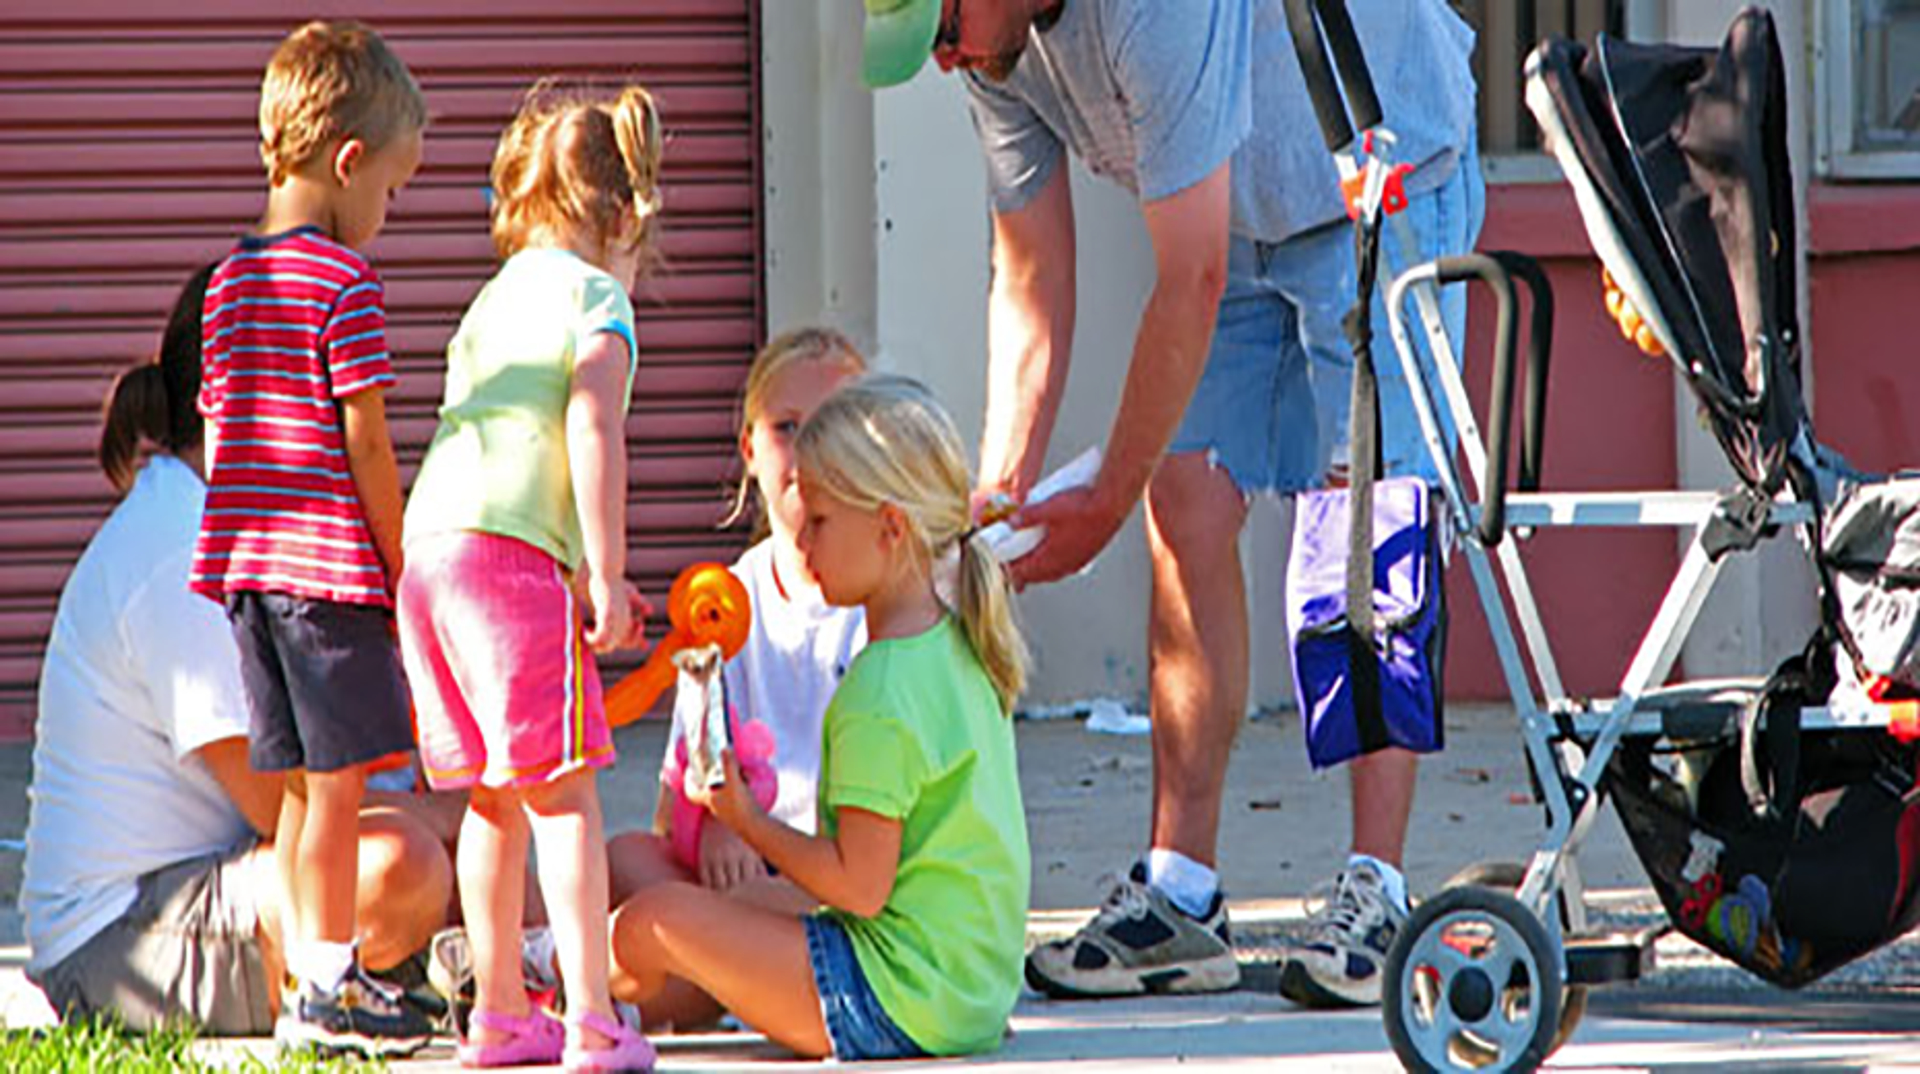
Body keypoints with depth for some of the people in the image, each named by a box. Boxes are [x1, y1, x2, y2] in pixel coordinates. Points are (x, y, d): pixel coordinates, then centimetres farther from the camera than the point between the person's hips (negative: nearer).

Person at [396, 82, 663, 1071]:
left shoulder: (498, 297, 24)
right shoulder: (597, 299, 0)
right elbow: (591, 434, -14)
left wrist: (594, 580, 35)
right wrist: (605, 576, -14)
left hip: (430, 550, 8)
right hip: (513, 555, -8)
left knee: (495, 797, 15)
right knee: (563, 792, -7)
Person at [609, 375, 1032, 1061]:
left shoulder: (879, 699, -21)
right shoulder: (956, 645, 10)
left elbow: (860, 887, -21)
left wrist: (749, 824, -9)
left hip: (899, 1006, -10)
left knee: (650, 925, -3)